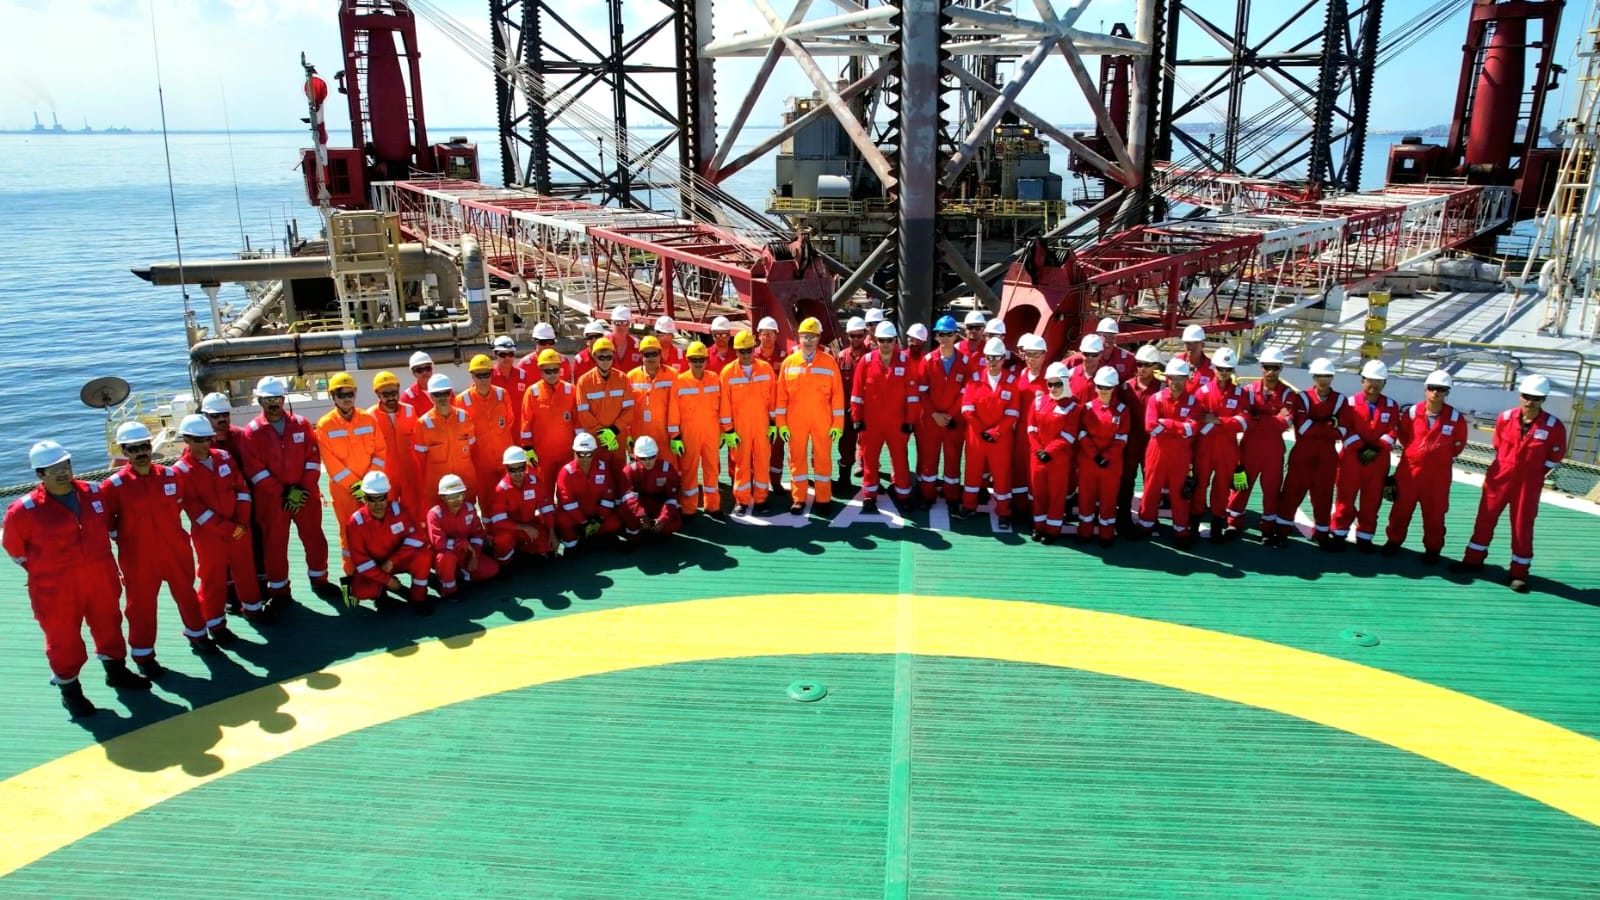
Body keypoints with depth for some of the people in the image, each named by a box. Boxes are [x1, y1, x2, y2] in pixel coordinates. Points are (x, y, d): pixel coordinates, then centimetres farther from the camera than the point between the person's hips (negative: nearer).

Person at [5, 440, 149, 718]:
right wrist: (43, 570, 2)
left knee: (108, 624, 19)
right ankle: (70, 691, 24)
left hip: (100, 577, 5)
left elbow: (107, 525, 15)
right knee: (63, 637, 8)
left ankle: (117, 672, 39)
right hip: (56, 587, -5)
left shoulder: (93, 492, -2)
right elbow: (13, 544, -1)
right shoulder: (24, 509, -17)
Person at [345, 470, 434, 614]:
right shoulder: (356, 522, -17)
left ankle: (418, 597, -9)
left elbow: (416, 537, -14)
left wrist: (392, 561, -22)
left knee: (424, 554, -28)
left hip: (398, 560, 1)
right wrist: (387, 580, -18)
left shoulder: (397, 509, -13)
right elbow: (360, 559, -15)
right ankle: (380, 590, 7)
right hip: (372, 566, -1)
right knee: (361, 591, -31)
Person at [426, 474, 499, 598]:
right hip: (445, 556, -5)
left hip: (465, 554, 5)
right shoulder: (435, 513, -24)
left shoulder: (469, 508, -8)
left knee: (492, 568, -9)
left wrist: (474, 556, -12)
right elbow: (438, 543, -34)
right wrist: (464, 543, -25)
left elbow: (478, 533, 0)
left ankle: (459, 575, 6)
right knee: (447, 556, -41)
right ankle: (448, 589, -15)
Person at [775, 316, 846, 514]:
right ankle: (798, 499, 16)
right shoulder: (788, 363, 2)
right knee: (797, 459, 7)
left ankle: (823, 500, 16)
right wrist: (781, 423, -2)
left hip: (822, 422, -1)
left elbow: (838, 395, -2)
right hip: (795, 422, 1)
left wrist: (837, 424, -5)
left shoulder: (829, 362, -1)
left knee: (823, 459, 6)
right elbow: (781, 395, 3)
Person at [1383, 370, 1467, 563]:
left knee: (1434, 513, 9)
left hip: (1438, 474, -1)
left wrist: (1443, 458, 8)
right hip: (1409, 469, 1)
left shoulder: (1456, 418, -8)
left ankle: (1433, 549, 22)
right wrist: (1414, 452, 10)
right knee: (1401, 508, 10)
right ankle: (1394, 541, 25)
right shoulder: (1411, 412, -6)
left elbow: (1458, 444, 7)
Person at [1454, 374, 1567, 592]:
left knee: (1522, 527, 6)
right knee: (1485, 519, 10)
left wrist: (1534, 474, 2)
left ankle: (1519, 572, 19)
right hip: (1499, 477, 2)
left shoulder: (1554, 427, -13)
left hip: (1528, 484, -2)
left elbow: (1555, 457, 1)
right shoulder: (1505, 418, -6)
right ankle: (1474, 560, 25)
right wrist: (1504, 466, 11)